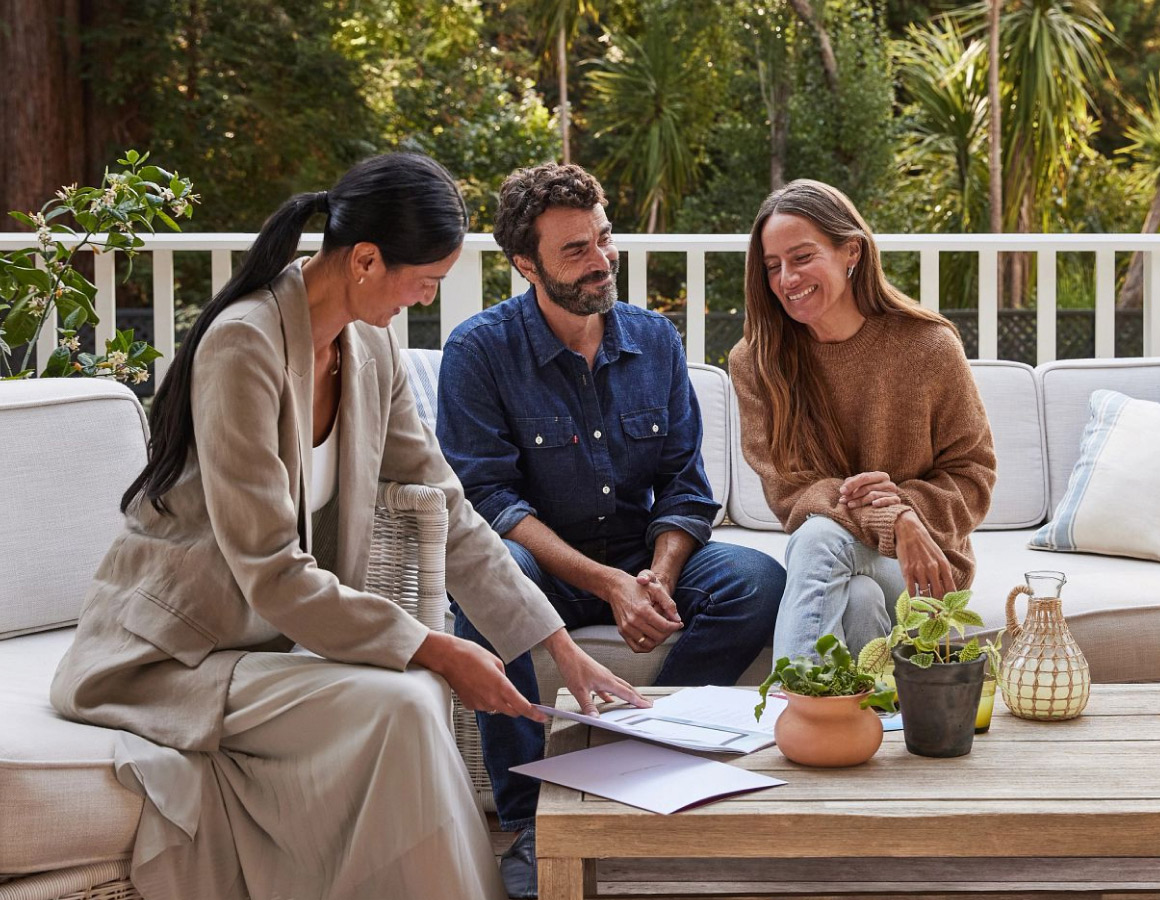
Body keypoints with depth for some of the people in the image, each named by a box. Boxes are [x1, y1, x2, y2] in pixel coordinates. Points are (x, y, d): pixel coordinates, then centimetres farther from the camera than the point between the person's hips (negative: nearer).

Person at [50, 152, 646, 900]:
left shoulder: (370, 348, 3)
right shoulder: (245, 345, -22)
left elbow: (447, 514, 7)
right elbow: (273, 574, -24)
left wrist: (564, 648, 3)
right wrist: (435, 651, -20)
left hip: (266, 636, 7)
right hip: (167, 656, -7)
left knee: (420, 692, -21)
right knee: (400, 706, -26)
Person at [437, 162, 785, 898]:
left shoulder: (654, 340, 4)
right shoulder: (480, 350, -8)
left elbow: (684, 483, 3)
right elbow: (488, 498, -16)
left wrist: (658, 577, -18)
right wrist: (605, 583, -27)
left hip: (643, 561, 4)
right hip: (542, 565, -3)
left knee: (759, 581, -22)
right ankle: (526, 820, -26)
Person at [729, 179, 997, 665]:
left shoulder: (928, 346, -5)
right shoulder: (754, 361, -3)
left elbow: (972, 473, 1)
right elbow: (787, 490, -7)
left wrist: (906, 509, -21)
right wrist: (891, 521, -23)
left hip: (916, 568, -1)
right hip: (820, 552, 1)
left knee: (823, 538, -34)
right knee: (819, 533, -36)